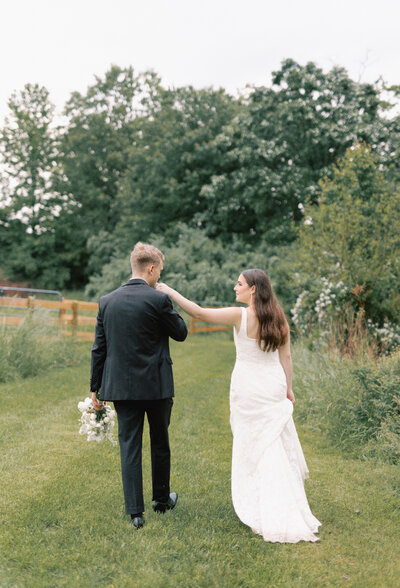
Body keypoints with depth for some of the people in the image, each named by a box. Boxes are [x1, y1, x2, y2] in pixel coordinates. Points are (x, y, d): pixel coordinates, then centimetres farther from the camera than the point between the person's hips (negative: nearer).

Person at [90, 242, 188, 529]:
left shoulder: (107, 301, 2)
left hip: (121, 386, 3)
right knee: (160, 443, 16)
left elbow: (99, 348, 5)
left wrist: (95, 388, 11)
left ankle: (135, 511, 10)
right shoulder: (158, 299, -12)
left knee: (129, 446, 8)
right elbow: (181, 332, 1)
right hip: (156, 386, -3)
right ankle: (162, 499, 33)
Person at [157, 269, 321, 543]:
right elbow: (286, 356, 5)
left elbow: (199, 312, -16)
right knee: (277, 446, 12)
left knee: (252, 446, 7)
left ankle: (262, 509, 15)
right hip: (273, 385, 5)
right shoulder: (279, 317, 1)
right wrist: (288, 388, 14)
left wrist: (170, 291, -9)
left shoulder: (240, 316, -14)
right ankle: (283, 510, 19)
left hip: (248, 387, -5)